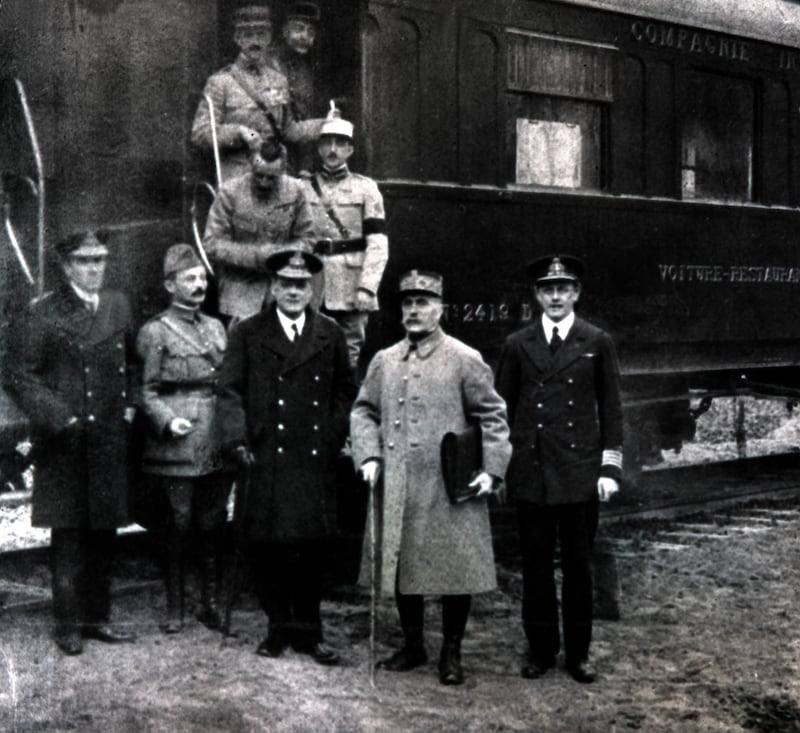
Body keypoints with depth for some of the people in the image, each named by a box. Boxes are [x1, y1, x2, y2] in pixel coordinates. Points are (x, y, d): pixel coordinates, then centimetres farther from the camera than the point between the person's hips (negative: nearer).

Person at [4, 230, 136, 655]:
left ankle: (97, 616, 22)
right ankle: (68, 624, 11)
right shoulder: (46, 313, -5)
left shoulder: (118, 306, 9)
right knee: (67, 536, 2)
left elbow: (131, 362, 20)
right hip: (64, 444, -4)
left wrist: (129, 405, 7)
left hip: (109, 440, 5)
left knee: (103, 533, 11)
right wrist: (58, 416, -15)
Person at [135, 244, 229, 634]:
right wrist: (168, 421, -17)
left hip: (218, 443, 5)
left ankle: (210, 602, 17)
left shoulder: (216, 327, 16)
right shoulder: (155, 332, -1)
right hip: (178, 443, -5)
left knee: (213, 523, 7)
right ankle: (175, 607, 11)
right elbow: (148, 392, -2)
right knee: (179, 524, 0)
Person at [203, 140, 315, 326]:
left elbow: (305, 239, 7)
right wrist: (256, 255, -17)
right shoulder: (230, 192, -8)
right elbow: (211, 245, -9)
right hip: (240, 288, -2)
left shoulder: (295, 191, -1)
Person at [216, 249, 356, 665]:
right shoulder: (247, 335, 6)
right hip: (264, 462, -1)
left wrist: (334, 438, 4)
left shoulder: (331, 337, 12)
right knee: (264, 548, 2)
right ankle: (280, 627, 17)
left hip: (315, 463, 1)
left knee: (313, 549, 2)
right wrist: (237, 440, -7)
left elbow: (344, 392, 16)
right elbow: (230, 392, 3)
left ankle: (308, 631, 15)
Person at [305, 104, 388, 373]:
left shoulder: (365, 188, 4)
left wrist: (367, 287, -12)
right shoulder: (303, 189, 9)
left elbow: (378, 243, -3)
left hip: (351, 291, -1)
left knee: (350, 355, 1)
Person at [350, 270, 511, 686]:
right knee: (401, 566, 10)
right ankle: (412, 646, 27)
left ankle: (451, 654, 16)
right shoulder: (384, 361, 10)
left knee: (456, 571, 1)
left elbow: (493, 417, 1)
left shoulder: (465, 360, -1)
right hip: (397, 490, 4)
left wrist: (492, 469, -7)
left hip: (451, 489, -3)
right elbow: (363, 412, 15)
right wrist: (369, 456, 0)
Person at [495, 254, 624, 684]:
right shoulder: (518, 344, 6)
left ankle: (578, 652, 16)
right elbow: (501, 407, 10)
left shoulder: (597, 343, 4)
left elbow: (611, 409, 5)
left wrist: (610, 468, -1)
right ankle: (540, 648, 18)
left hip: (580, 475, -1)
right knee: (535, 565, 6)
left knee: (578, 567, 6)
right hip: (531, 472, 1)